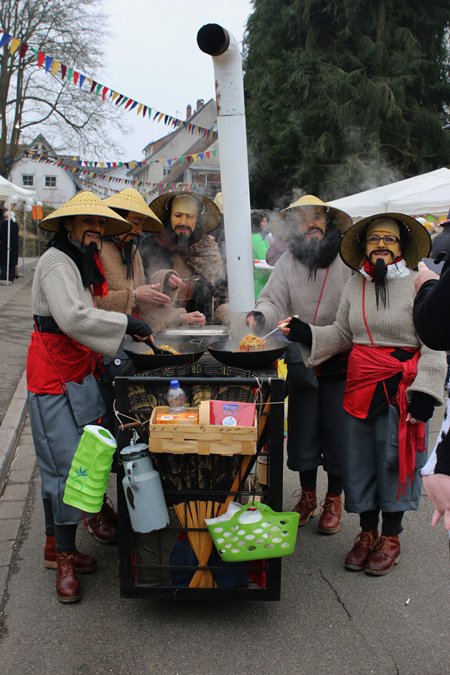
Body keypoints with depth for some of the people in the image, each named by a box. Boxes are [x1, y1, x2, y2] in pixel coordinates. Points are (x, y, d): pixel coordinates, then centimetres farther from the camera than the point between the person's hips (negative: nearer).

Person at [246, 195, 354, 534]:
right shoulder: (288, 261, 1)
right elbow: (274, 301, -5)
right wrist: (261, 315, -26)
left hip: (341, 362, -3)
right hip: (302, 362, 3)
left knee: (337, 431, 7)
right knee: (303, 429, 12)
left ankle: (334, 500, 27)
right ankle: (307, 495, 33)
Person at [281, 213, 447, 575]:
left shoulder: (418, 285, -9)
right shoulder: (355, 285, 7)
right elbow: (342, 334, 11)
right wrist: (307, 334, -3)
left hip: (399, 387, -5)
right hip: (360, 385, 5)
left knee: (394, 460, 6)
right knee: (359, 459, 12)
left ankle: (391, 537, 26)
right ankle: (368, 531, 31)